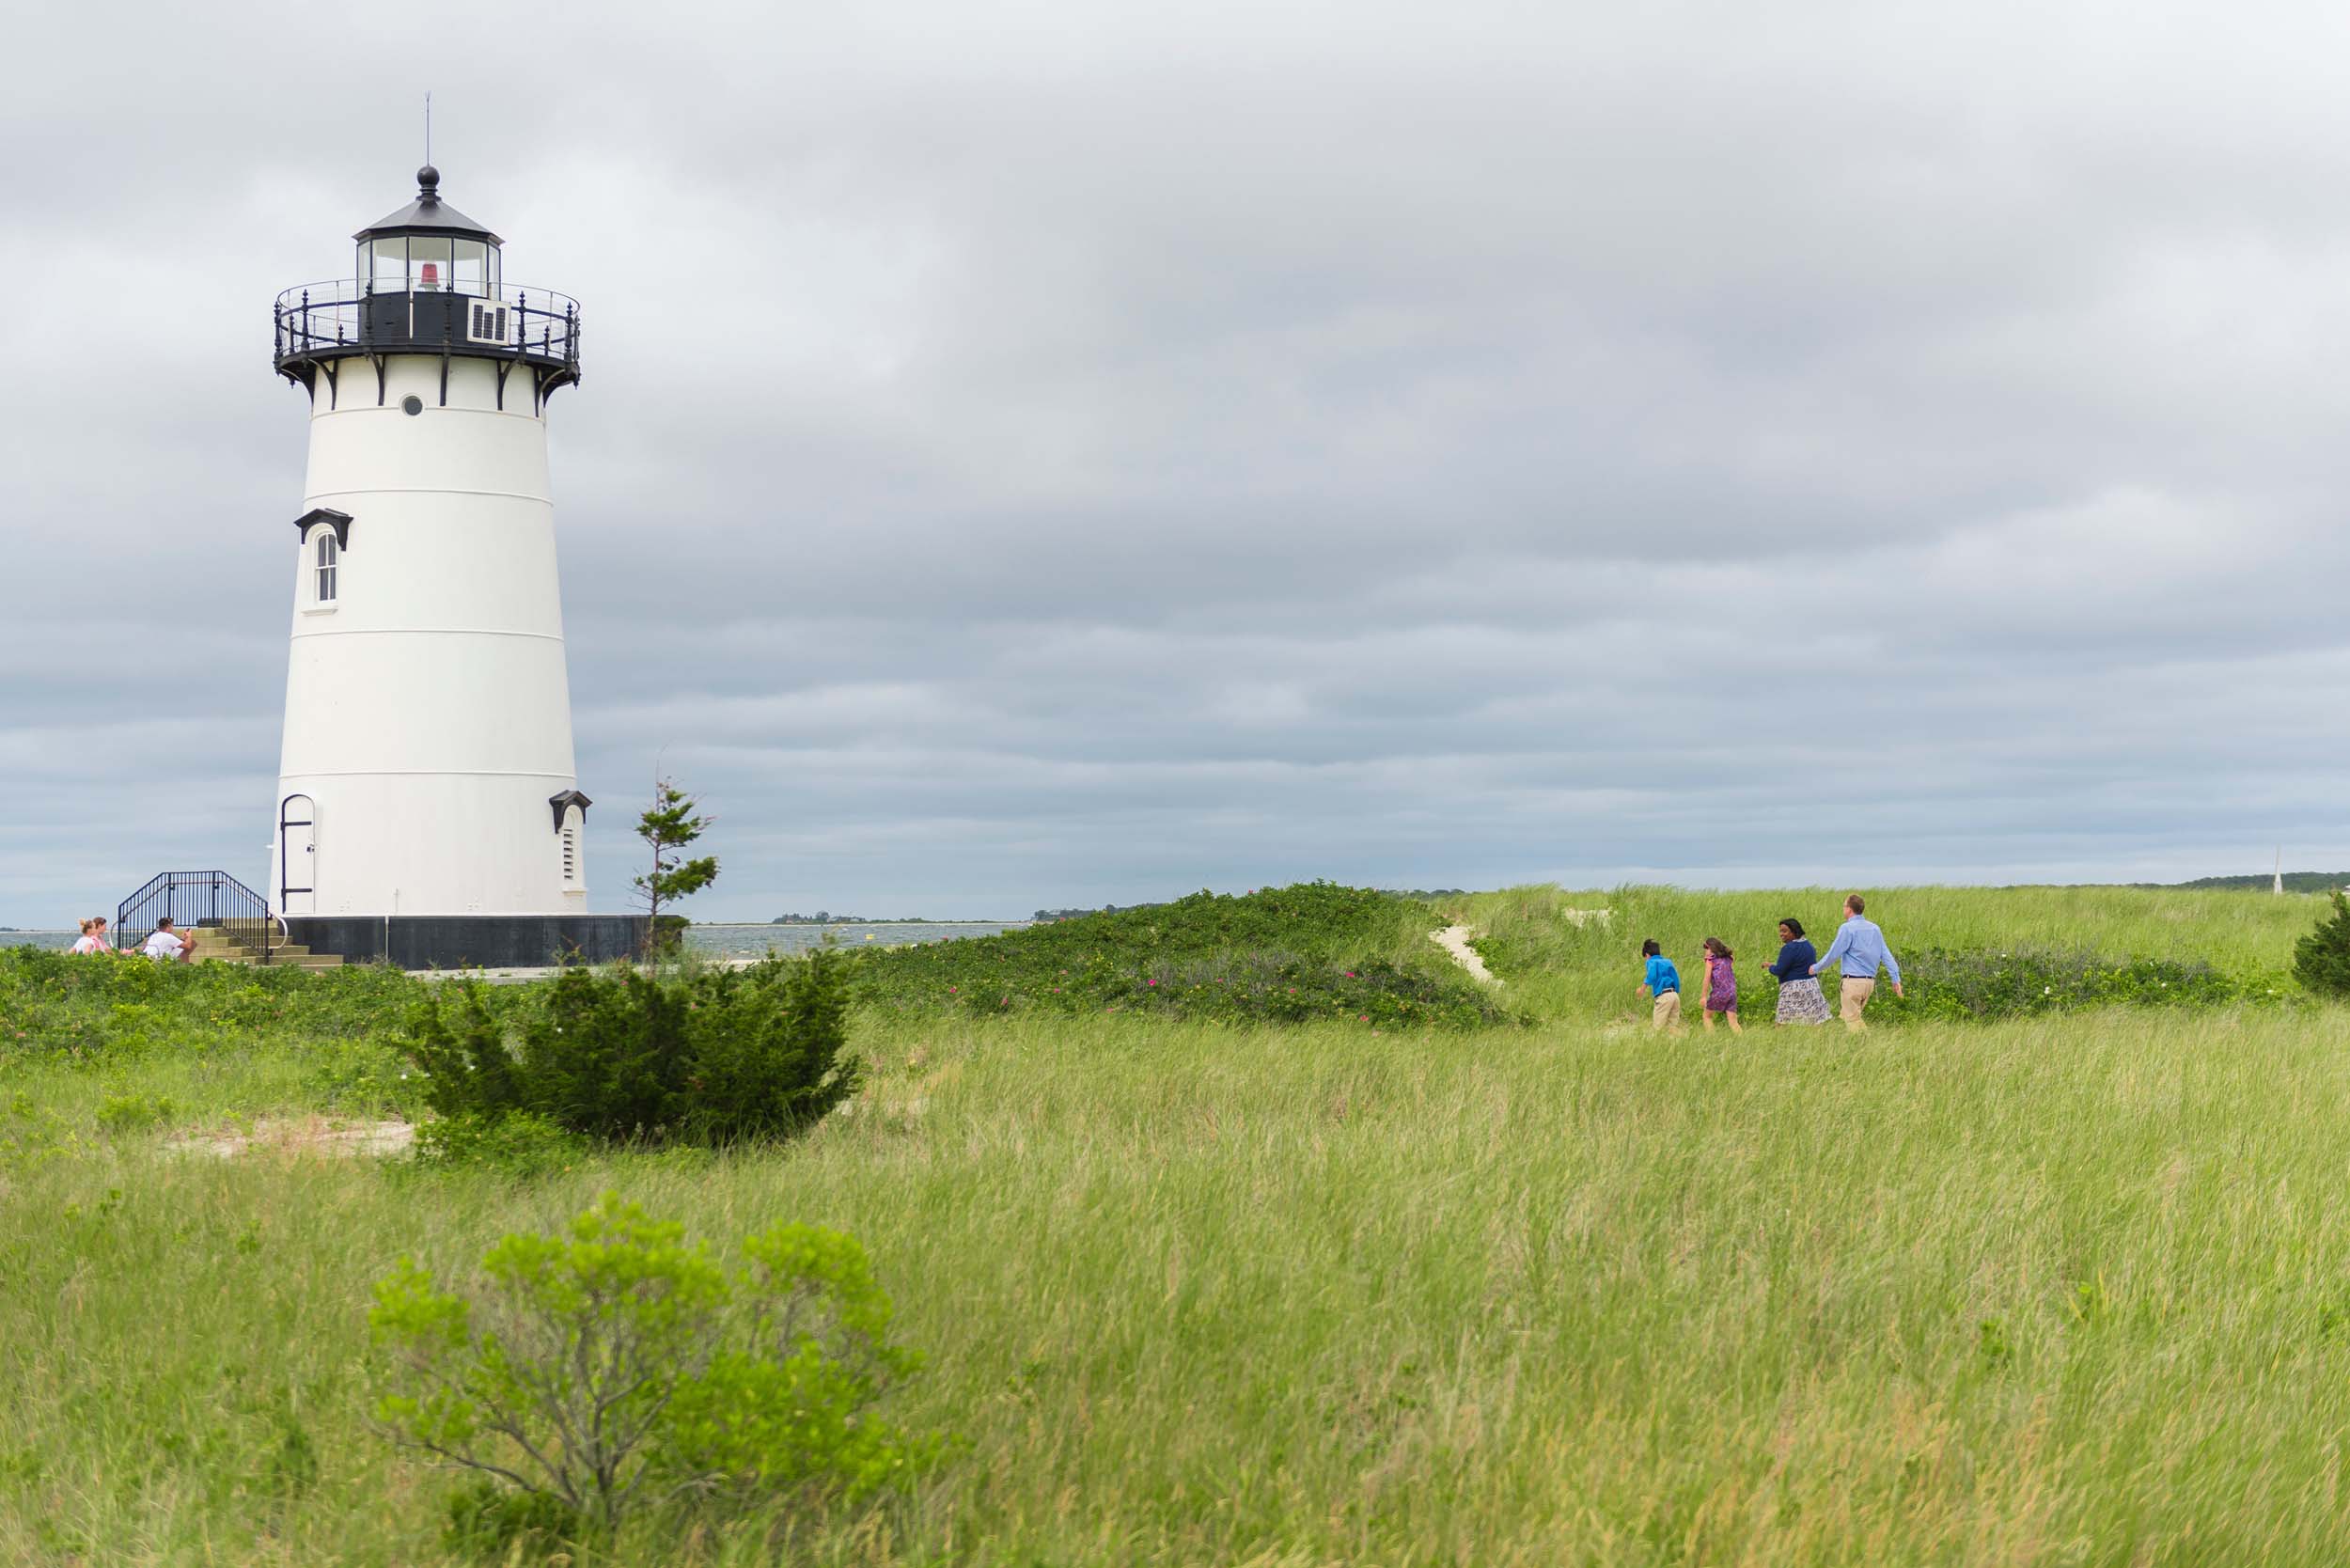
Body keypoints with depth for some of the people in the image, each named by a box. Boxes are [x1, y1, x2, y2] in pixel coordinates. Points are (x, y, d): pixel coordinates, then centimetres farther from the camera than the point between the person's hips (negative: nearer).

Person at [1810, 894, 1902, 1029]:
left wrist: (1816, 968, 7)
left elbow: (1833, 954, -8)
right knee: (1845, 1014, 18)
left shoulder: (1847, 928, -10)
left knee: (1852, 1020, -1)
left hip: (1853, 981, -7)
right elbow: (1886, 955, 8)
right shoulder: (1874, 928, 10)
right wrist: (1896, 978, 7)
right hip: (1870, 982, 7)